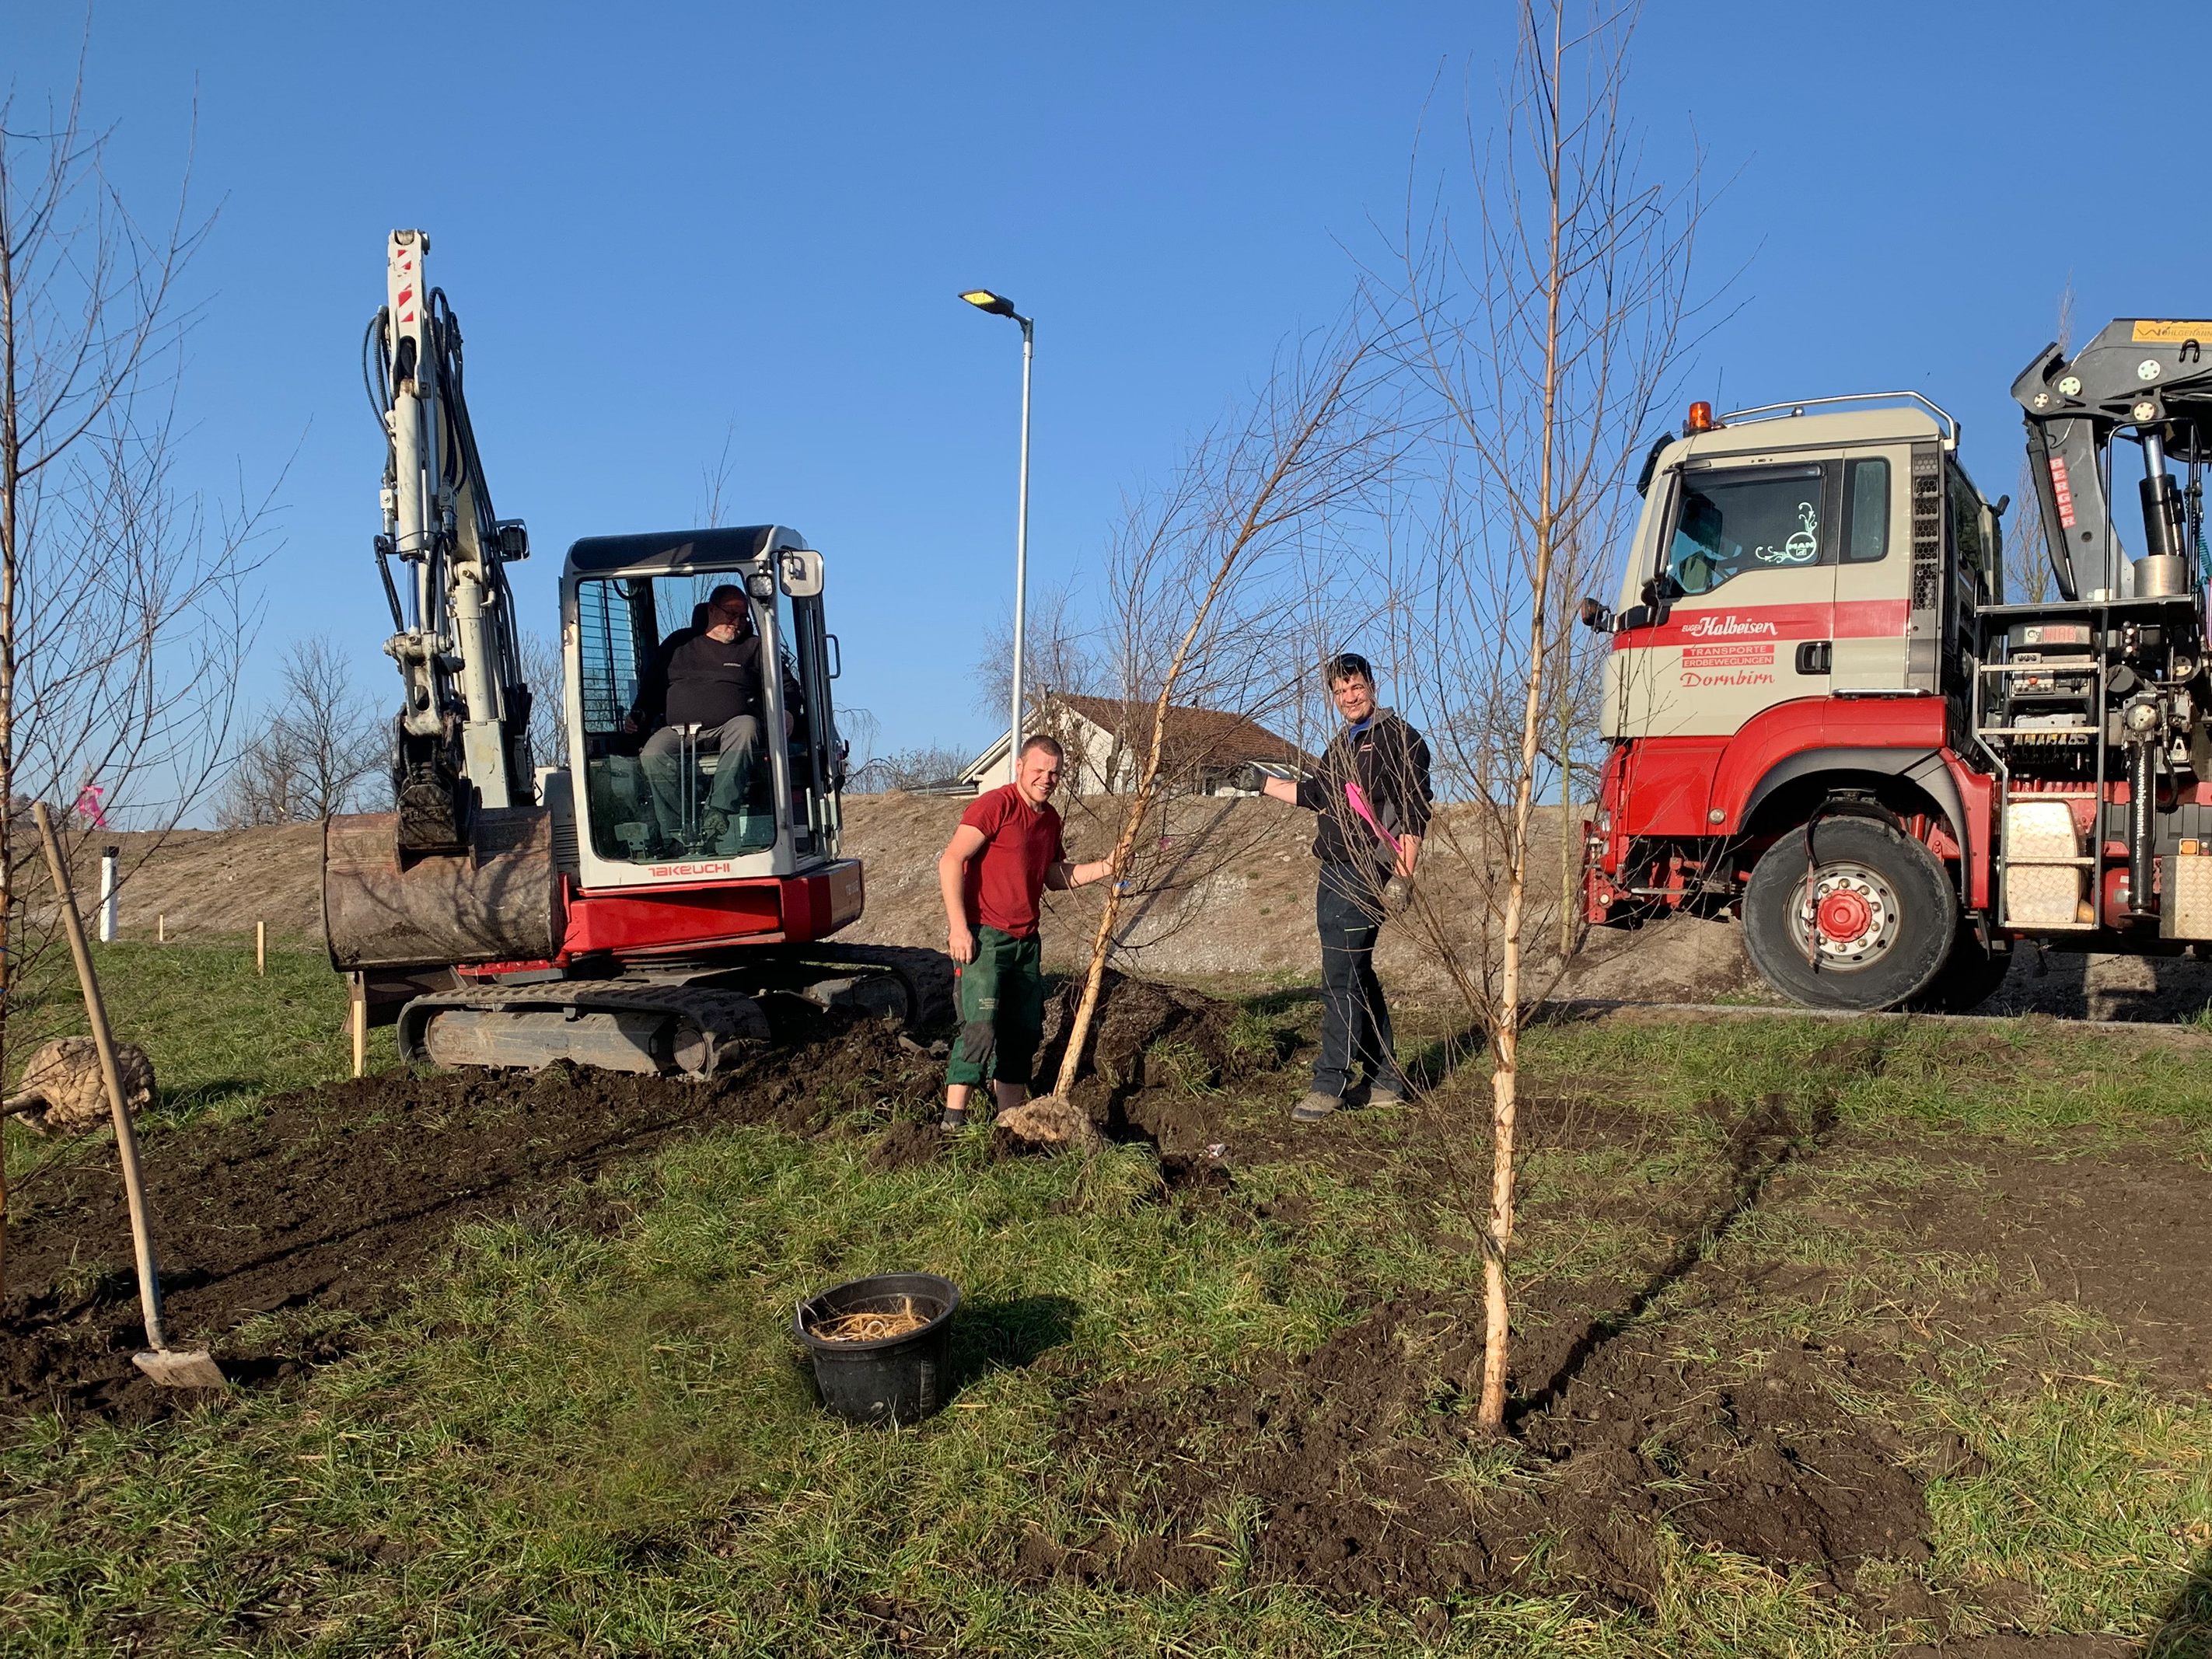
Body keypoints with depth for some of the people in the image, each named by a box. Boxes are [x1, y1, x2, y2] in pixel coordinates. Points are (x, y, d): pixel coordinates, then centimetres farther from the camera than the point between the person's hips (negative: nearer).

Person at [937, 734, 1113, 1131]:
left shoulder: (1050, 818, 13)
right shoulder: (995, 806, -12)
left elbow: (1056, 876, 24)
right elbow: (951, 861, -19)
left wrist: (1106, 867, 9)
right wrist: (958, 927, -24)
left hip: (1025, 940, 8)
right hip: (982, 936, -8)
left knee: (1024, 1032, 11)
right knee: (979, 1027, -15)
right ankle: (953, 1121, -11)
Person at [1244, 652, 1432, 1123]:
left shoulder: (1396, 736, -5)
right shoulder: (1341, 746, 22)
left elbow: (1414, 806, -13)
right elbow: (1316, 795, 34)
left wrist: (1405, 871, -21)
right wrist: (1264, 783, 33)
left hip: (1363, 871, -9)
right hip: (1335, 871, 9)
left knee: (1342, 977, -11)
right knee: (1358, 975, 11)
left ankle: (1331, 1082, -9)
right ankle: (1386, 1081, 18)